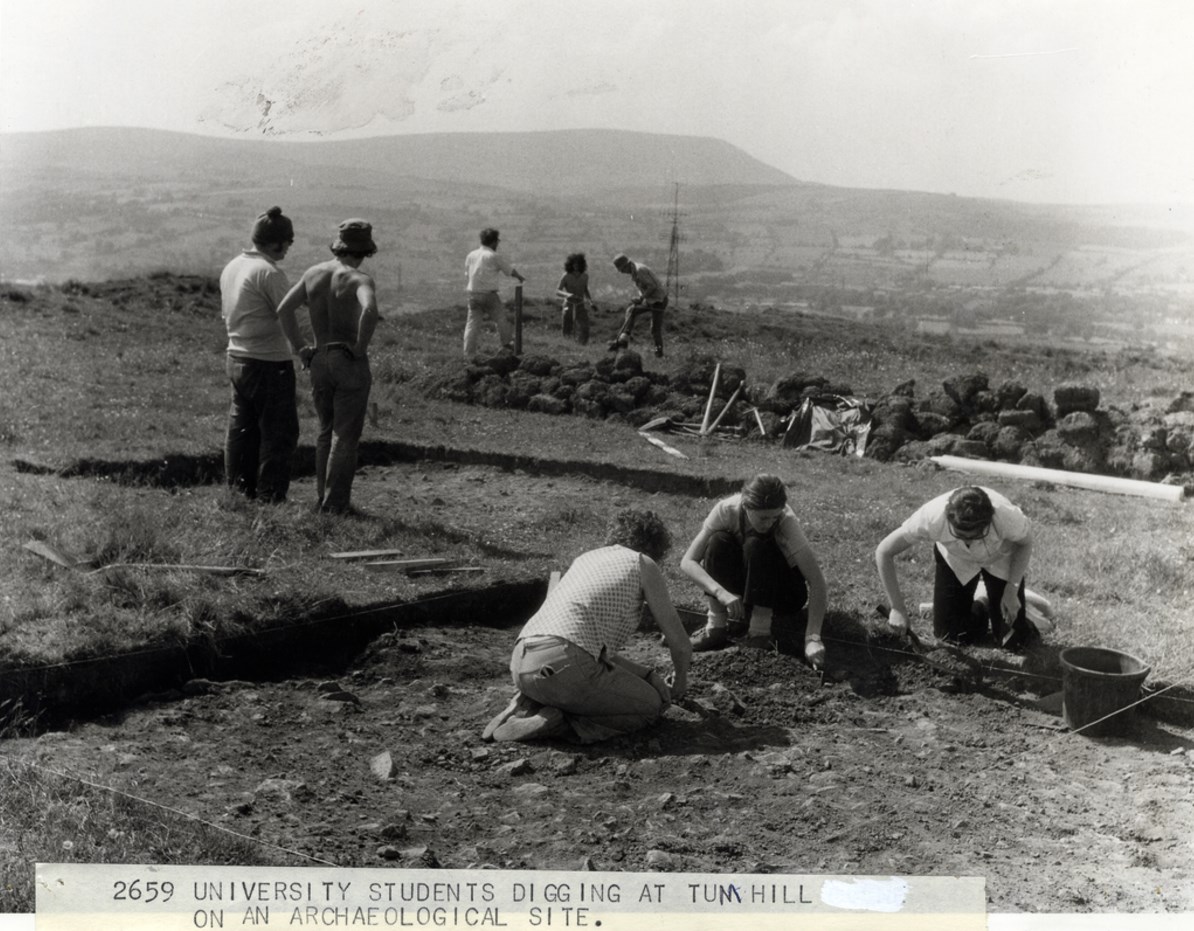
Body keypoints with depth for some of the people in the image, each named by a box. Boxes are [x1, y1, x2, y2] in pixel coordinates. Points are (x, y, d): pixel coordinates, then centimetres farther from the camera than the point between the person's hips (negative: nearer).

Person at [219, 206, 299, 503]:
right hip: (269, 364, -9)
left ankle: (240, 490, 23)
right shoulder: (269, 273, -18)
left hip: (236, 358, 9)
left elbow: (225, 313, 15)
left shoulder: (231, 267, 9)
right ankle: (270, 496, 6)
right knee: (279, 433, 2)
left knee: (241, 428, 16)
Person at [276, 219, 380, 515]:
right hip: (350, 363, -6)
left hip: (319, 362, 6)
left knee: (326, 431, 18)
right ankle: (335, 502, 5)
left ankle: (322, 498, 21)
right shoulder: (360, 279, -13)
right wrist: (360, 347, -19)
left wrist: (299, 347, 6)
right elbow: (370, 311, -33)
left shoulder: (313, 273, 5)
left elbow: (284, 309, 1)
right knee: (346, 436, 3)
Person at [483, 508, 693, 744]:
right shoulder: (643, 563, 10)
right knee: (653, 704, 11)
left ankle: (528, 706, 9)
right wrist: (680, 683, 34)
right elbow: (678, 641, 14)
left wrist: (646, 673, 35)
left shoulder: (585, 558, 29)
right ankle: (557, 723, -8)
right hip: (565, 662, -8)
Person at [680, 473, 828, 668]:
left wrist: (813, 638, -43)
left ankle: (760, 631, -24)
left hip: (786, 592, -2)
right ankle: (716, 625, -19)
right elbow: (687, 562, -26)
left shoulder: (786, 521, -29)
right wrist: (721, 592, -43)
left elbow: (817, 581, -32)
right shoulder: (726, 510, -24)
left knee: (757, 545, -32)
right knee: (718, 541, -27)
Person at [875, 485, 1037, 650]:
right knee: (947, 633, -3)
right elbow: (884, 552, -28)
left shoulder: (1007, 517, -41)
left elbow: (1025, 543, -15)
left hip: (1000, 559, -1)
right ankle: (979, 612, 27)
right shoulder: (932, 518, -41)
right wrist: (898, 608, -28)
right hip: (954, 559, 1)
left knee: (1013, 640, -6)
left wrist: (1012, 590, -20)